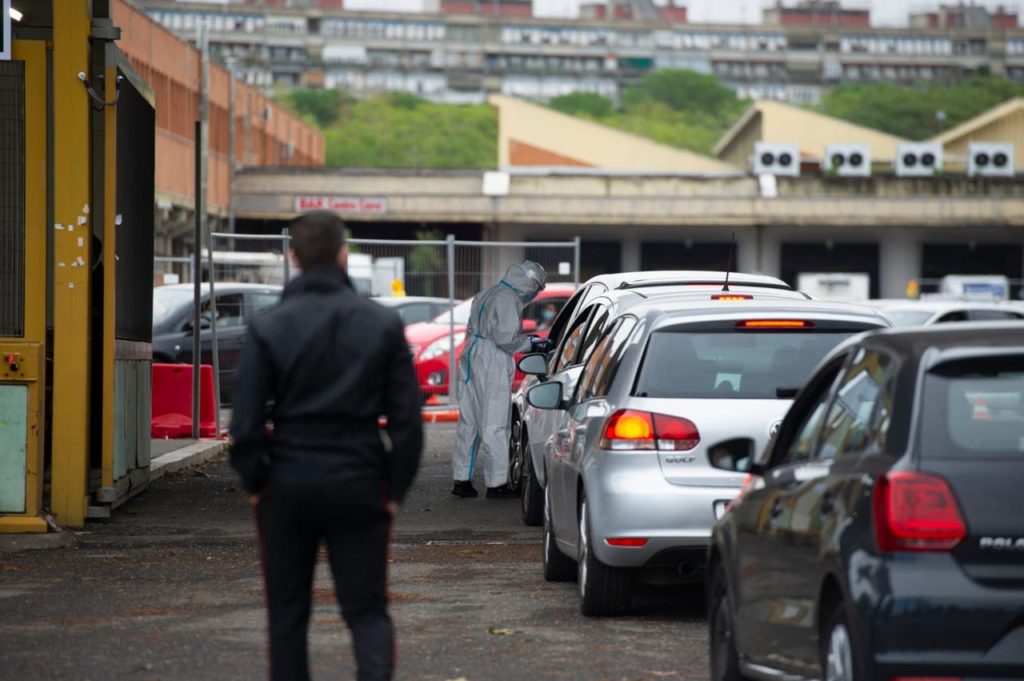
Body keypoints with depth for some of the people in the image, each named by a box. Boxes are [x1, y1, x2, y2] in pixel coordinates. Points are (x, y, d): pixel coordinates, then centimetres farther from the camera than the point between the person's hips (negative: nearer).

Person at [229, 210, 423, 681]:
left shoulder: (269, 328, -5)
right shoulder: (382, 324, -1)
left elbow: (246, 420, -8)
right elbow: (407, 417, -2)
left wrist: (255, 482, 5)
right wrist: (395, 488, 6)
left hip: (287, 485, 0)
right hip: (358, 484, 0)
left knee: (287, 615, 12)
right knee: (366, 609, 6)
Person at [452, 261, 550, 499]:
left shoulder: (487, 295, 18)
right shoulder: (508, 299, -12)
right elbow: (506, 338, -19)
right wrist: (532, 343, -4)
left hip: (472, 359, 9)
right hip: (491, 365, -9)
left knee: (468, 423, 12)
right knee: (494, 426, -5)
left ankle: (462, 479, 15)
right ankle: (497, 484, -3)